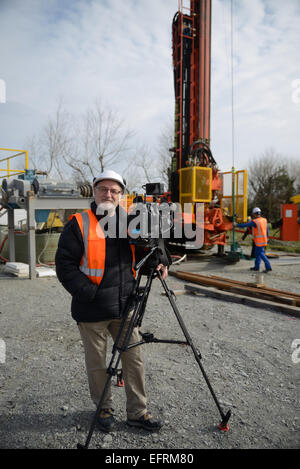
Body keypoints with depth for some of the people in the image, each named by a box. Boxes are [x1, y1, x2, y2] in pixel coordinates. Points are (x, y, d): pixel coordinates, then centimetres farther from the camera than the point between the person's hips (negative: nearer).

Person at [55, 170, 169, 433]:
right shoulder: (79, 225, -7)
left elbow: (140, 255, 17)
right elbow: (65, 266, -9)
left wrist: (156, 263, -5)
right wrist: (89, 292, -17)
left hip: (125, 307, 4)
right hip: (92, 310, -4)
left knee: (134, 359, 11)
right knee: (97, 363, 12)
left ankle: (137, 412, 29)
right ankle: (104, 409, 35)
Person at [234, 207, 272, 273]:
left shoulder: (254, 222, -17)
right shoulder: (264, 220, 5)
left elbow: (245, 225, -11)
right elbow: (267, 229, 13)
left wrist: (237, 225, 2)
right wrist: (266, 237, 25)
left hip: (259, 241, -8)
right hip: (264, 239, 8)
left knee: (261, 254, -6)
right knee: (257, 253, 16)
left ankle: (268, 267, -9)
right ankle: (256, 267, 22)